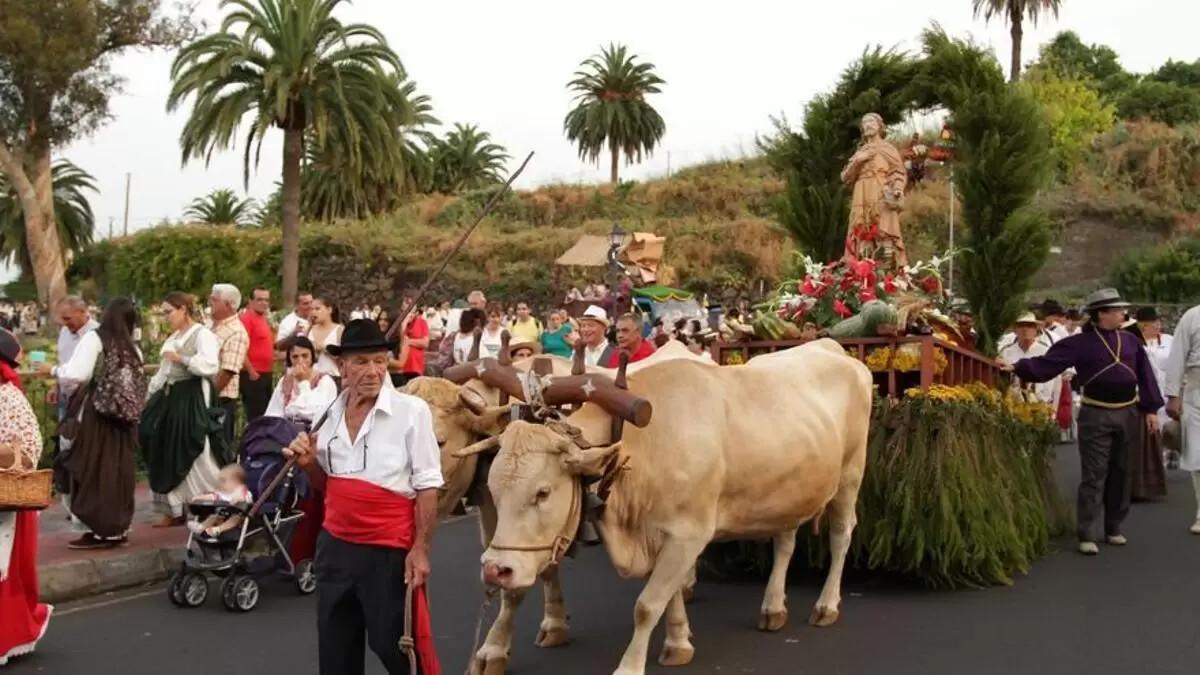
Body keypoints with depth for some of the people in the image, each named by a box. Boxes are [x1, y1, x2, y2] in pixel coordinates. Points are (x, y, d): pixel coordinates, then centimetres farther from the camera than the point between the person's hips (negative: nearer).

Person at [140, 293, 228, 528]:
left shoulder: (202, 334, -9)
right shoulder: (173, 338, 20)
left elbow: (210, 365, -25)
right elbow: (164, 372, 23)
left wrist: (181, 359, -20)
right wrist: (149, 397, 17)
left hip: (193, 400, -9)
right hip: (170, 399, 9)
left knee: (197, 456, -9)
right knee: (168, 455, 10)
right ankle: (175, 510, 18)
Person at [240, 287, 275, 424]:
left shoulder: (264, 320, 14)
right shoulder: (247, 318, -12)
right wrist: (251, 371, -20)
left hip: (266, 375, 9)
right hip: (253, 375, -9)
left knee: (265, 415, 14)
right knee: (254, 416, -7)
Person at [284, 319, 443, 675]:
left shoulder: (411, 410, -10)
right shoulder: (331, 413, 6)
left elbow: (427, 486, -10)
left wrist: (420, 549, -14)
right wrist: (309, 463, -3)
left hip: (391, 552, -6)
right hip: (335, 547, 6)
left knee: (397, 647, 2)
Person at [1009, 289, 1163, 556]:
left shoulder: (1130, 341, 7)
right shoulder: (1080, 343, -7)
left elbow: (1145, 375, 10)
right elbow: (1047, 364, -13)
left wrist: (1150, 409, 6)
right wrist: (1018, 367, -26)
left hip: (1128, 414, 5)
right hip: (1096, 416, -5)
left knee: (1120, 474, 12)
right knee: (1094, 476, -6)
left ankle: (1114, 529, 24)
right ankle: (1086, 535, -3)